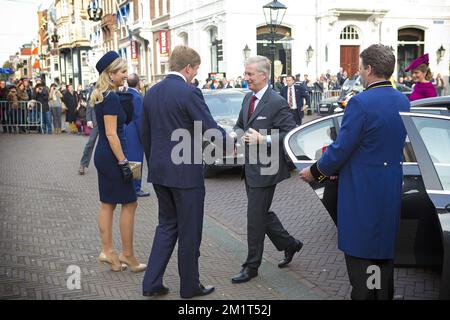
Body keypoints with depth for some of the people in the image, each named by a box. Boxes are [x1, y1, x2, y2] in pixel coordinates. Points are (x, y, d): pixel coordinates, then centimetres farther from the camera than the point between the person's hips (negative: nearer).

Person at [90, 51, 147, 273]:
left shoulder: (101, 96, 12)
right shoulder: (111, 98, -17)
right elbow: (111, 133, -21)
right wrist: (123, 162, -20)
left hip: (102, 155, 10)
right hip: (112, 156, -10)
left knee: (107, 204, 12)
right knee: (129, 203, 0)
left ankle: (107, 251, 17)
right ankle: (127, 254, 7)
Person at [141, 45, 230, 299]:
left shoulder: (152, 93, 7)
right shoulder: (189, 93, -16)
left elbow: (146, 135, 13)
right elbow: (211, 129, -16)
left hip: (160, 172, 7)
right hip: (185, 173, -7)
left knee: (167, 225, 18)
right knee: (189, 231, 7)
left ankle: (152, 283, 17)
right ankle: (190, 286, 20)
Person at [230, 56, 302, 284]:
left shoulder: (277, 103, -16)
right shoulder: (248, 98, 10)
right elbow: (239, 126, 20)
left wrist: (263, 140, -24)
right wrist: (241, 135, -2)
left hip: (265, 169, -8)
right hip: (250, 167, 8)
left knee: (255, 218, 1)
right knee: (262, 213, 18)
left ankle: (251, 267, 15)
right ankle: (289, 244, 37)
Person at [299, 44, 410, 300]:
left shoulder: (361, 103, -19)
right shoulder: (403, 102, 6)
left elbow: (340, 150, -18)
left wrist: (315, 172, -1)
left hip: (362, 192, -8)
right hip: (392, 189, 8)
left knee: (360, 254, 3)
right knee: (385, 249, 20)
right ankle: (384, 293, 33)